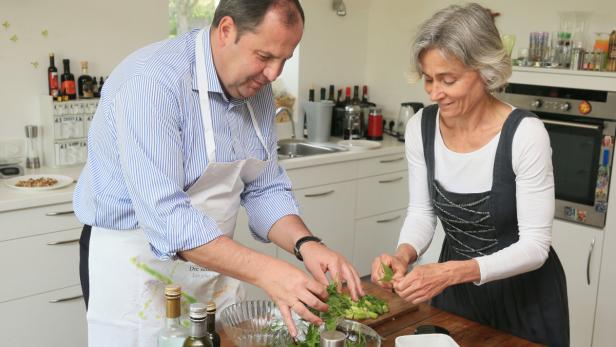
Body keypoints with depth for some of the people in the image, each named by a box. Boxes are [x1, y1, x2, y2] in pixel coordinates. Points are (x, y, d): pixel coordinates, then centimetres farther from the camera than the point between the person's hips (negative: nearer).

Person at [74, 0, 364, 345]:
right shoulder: (152, 81, -25)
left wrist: (306, 245, -15)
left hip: (214, 262, 7)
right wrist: (264, 271, -37)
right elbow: (164, 214, -32)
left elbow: (265, 190, 2)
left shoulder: (257, 88, -1)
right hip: (138, 265, -6)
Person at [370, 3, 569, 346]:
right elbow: (421, 211, -2)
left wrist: (450, 272, -36)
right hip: (455, 288, 4)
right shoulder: (420, 128, -12)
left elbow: (534, 246, -23)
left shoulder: (525, 134, -25)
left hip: (523, 293, -4)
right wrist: (404, 255, -23)